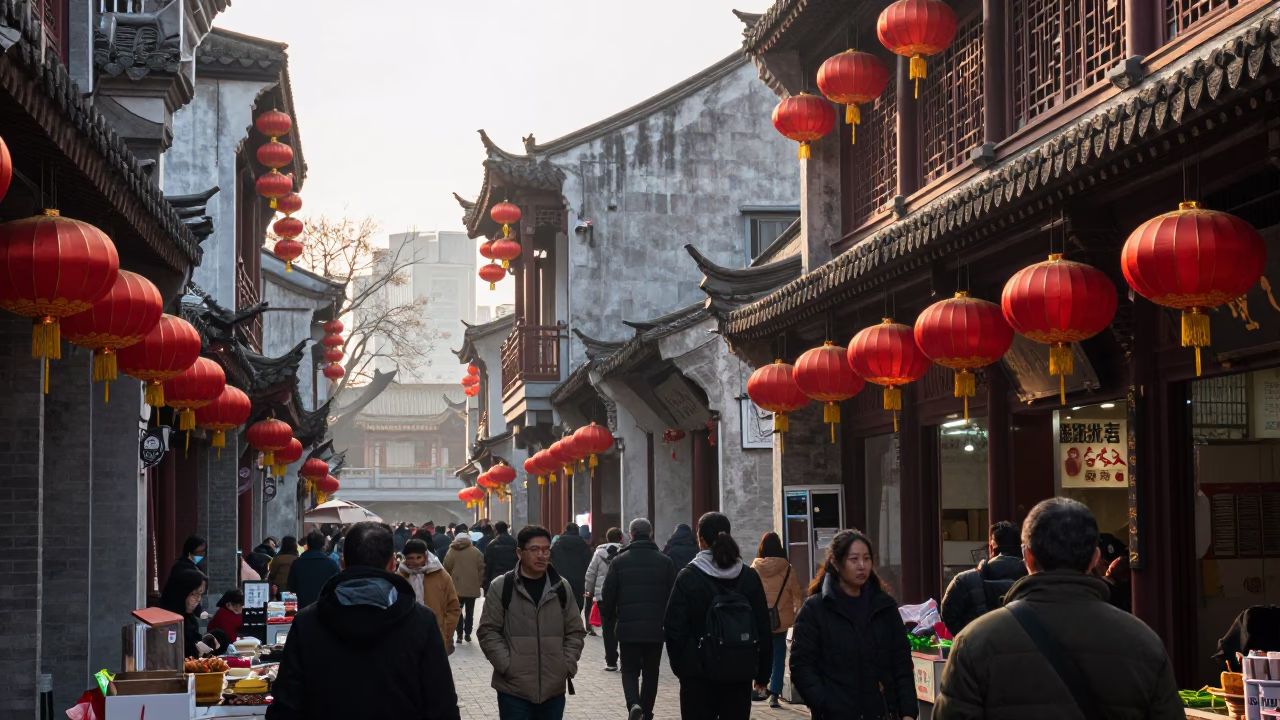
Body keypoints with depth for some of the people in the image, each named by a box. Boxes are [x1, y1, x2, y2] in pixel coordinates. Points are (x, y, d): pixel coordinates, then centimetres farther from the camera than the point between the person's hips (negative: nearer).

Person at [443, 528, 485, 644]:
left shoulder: (452, 551, -3)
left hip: (457, 586, -1)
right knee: (469, 611, 10)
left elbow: (447, 567, -4)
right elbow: (481, 568, -2)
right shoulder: (476, 552, 0)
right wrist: (479, 582, 8)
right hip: (472, 587, 1)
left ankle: (460, 634, -1)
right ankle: (468, 634, 9)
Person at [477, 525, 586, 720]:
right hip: (514, 688, -3)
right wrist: (507, 666, -12)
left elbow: (575, 632, 11)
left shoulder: (562, 588, 7)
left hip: (553, 688, 3)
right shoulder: (501, 587, -2)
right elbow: (488, 632, -3)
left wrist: (567, 666, -1)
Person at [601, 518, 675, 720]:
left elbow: (608, 596, -1)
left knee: (630, 671, 7)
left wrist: (608, 623, 10)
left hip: (628, 628, -1)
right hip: (656, 628, 1)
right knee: (651, 673, 14)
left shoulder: (619, 561, -1)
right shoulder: (665, 561, 1)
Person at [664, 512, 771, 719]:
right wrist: (762, 673, 12)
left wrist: (679, 665, 5)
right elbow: (763, 628, 5)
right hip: (740, 673, 3)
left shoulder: (688, 577, -8)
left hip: (699, 673, -3)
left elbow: (675, 628, -8)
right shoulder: (749, 577, 3)